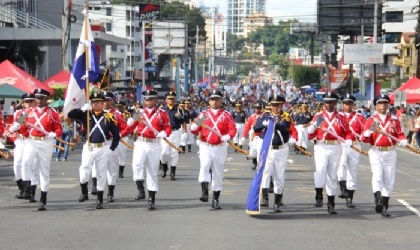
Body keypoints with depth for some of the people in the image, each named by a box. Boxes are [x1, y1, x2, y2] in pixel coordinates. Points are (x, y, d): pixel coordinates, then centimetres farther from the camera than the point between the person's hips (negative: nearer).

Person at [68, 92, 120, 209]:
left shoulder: (108, 117, 0)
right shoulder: (86, 114, 2)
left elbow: (116, 134, 3)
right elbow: (70, 115, -7)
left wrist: (112, 149, -4)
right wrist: (82, 109, -19)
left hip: (103, 148, 0)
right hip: (88, 148, 0)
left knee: (101, 174, 5)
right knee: (84, 171, -12)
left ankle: (100, 200, 14)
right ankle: (84, 193, 11)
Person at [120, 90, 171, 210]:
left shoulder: (162, 114, 2)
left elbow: (168, 128, -2)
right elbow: (130, 127, 5)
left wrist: (163, 134, -23)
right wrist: (119, 134, -7)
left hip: (155, 145, 0)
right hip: (141, 143, 1)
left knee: (153, 172, 5)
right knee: (137, 164, -25)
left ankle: (151, 200, 11)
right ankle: (140, 190, -15)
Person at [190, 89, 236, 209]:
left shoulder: (226, 115, 4)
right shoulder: (203, 114, 6)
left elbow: (233, 129, -6)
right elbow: (196, 129, 4)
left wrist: (227, 136, -27)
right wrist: (194, 127, -21)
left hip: (220, 148, 1)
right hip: (206, 147, -1)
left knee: (218, 174, 6)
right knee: (204, 165, -27)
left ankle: (215, 200, 15)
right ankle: (204, 192, -28)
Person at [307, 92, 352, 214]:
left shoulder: (341, 117, 9)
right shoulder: (318, 116, 6)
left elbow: (347, 132, 6)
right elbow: (311, 135, 6)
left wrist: (348, 140, -13)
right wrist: (311, 129, -15)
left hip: (335, 148, 1)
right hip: (321, 148, -1)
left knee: (332, 175, 6)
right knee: (320, 169, -25)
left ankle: (331, 204, 13)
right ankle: (319, 196, -12)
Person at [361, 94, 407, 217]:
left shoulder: (394, 120, 8)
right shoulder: (370, 120, 3)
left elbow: (400, 135, 7)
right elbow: (365, 139, -1)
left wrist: (403, 141, -14)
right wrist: (369, 131, -22)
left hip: (390, 153, 2)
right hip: (376, 153, -2)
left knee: (389, 180, 4)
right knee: (377, 176, -20)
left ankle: (384, 207, 11)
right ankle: (378, 202, -30)